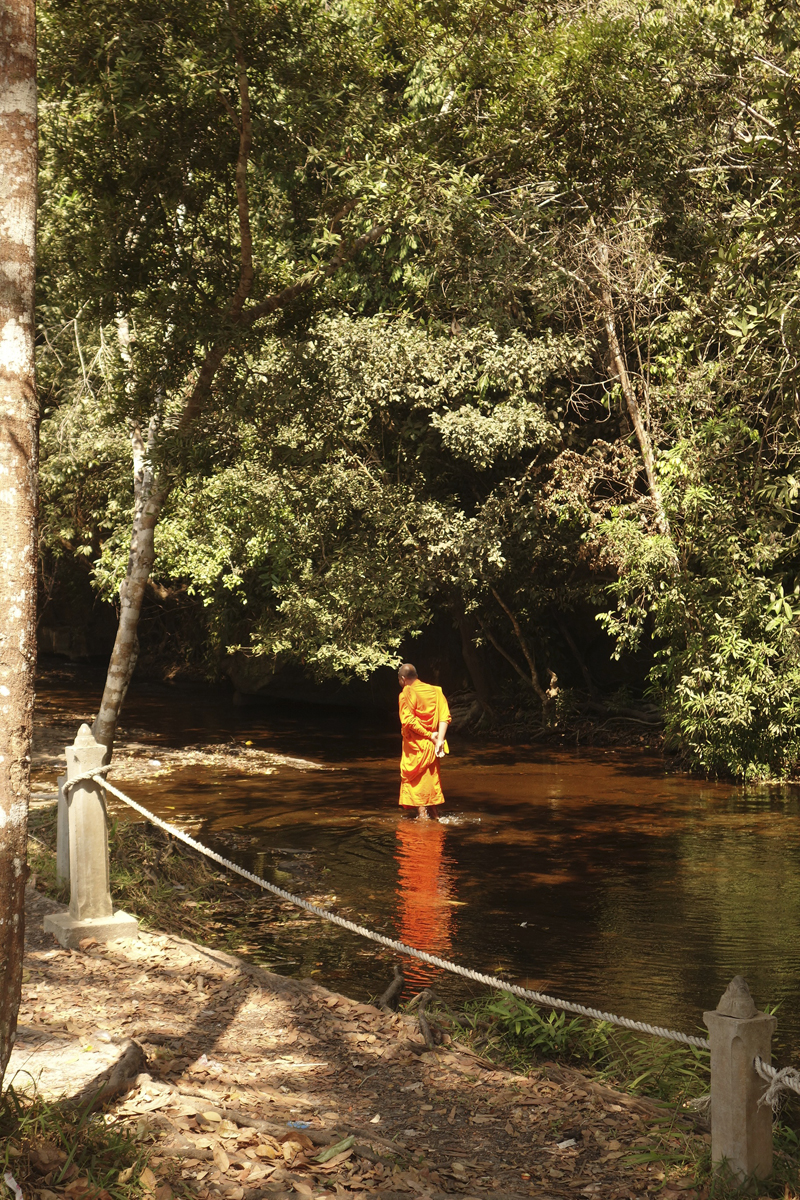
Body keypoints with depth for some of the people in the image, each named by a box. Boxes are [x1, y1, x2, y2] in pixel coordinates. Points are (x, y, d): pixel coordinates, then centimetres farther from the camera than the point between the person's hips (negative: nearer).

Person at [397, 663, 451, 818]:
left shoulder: (406, 693, -10)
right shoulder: (435, 691, 7)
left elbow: (408, 720, -20)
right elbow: (445, 716, -3)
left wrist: (429, 735, -15)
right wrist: (439, 739, -9)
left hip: (414, 746, -6)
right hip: (430, 747, 6)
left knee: (415, 785, 2)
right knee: (431, 782, 17)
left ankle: (422, 816, -1)